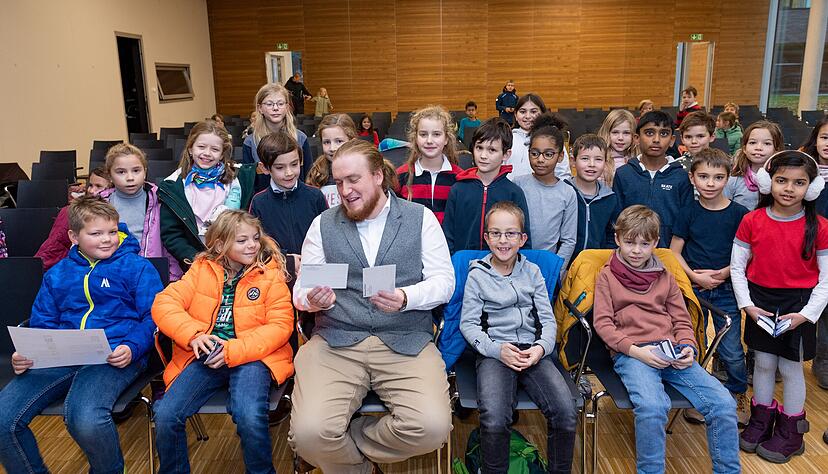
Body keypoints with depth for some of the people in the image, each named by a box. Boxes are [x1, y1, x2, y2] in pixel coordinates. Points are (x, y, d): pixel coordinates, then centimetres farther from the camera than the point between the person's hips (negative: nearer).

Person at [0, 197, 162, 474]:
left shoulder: (137, 267, 8)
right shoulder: (57, 274, 22)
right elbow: (42, 324, 23)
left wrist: (132, 348, -16)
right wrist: (26, 356, 2)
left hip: (115, 357, -5)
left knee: (85, 418, -34)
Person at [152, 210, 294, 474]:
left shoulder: (270, 273, 1)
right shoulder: (202, 269, 9)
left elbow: (280, 325, -7)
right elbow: (164, 304, 2)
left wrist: (233, 350, -18)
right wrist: (193, 335, -16)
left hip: (251, 356, -3)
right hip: (205, 356, 3)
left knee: (249, 417, -30)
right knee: (165, 415, -19)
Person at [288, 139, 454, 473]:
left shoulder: (421, 218, 7)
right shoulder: (323, 225, 11)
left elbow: (443, 280, 2)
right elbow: (301, 289, 10)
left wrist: (406, 298, -18)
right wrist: (313, 300, -14)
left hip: (407, 342, 0)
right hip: (336, 341, 1)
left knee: (433, 427, -24)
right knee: (310, 432, -23)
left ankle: (346, 446, 5)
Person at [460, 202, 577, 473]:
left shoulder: (532, 272, 15)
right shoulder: (477, 275, 6)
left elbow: (547, 319, 12)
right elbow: (468, 324, 4)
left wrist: (541, 347, -8)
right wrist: (497, 349, -11)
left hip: (533, 352, 3)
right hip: (494, 353, -2)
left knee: (567, 414, -20)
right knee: (494, 421, -28)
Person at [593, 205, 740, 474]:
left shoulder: (665, 277, 23)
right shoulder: (607, 276, 10)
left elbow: (681, 320, 21)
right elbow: (603, 323, 1)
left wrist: (688, 348, -1)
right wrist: (635, 350, -13)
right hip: (630, 354, -4)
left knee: (723, 404, -15)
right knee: (652, 407, -33)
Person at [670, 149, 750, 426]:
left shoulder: (739, 214, -3)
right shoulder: (688, 213, -1)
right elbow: (674, 252, 1)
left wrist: (722, 273, -13)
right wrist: (695, 276, -11)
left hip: (726, 291, -1)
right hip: (693, 289, 1)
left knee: (732, 353, 1)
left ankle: (738, 394, 27)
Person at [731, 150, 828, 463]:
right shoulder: (752, 221, -5)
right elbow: (737, 267, 1)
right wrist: (747, 305, -7)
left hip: (798, 306, -1)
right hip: (760, 302, 1)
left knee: (791, 367, 8)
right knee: (763, 363, 13)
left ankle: (790, 432, 27)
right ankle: (761, 419, 33)